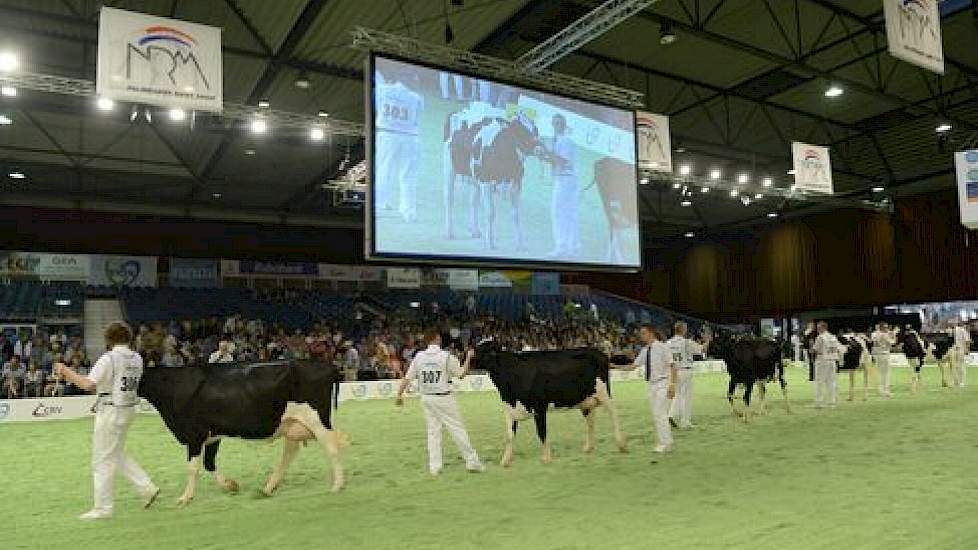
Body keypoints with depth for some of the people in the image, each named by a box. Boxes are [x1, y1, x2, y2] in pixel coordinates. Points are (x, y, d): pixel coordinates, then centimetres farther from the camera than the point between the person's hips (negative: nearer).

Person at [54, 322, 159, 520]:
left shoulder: (109, 358, -14)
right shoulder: (137, 359, 7)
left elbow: (89, 384, -21)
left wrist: (66, 371, -11)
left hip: (111, 411, -7)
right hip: (129, 409, 8)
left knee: (102, 459, 2)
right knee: (117, 454, 22)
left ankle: (102, 508, 8)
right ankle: (147, 487, 17)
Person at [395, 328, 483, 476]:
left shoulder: (419, 357, 0)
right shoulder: (446, 356, -11)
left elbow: (407, 378, 0)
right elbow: (462, 374, -1)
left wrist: (399, 394, 10)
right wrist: (468, 358, 10)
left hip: (426, 398, 5)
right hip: (443, 398, -4)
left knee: (433, 431, 11)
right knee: (457, 429, 3)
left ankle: (434, 466, 11)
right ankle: (471, 461, 9)